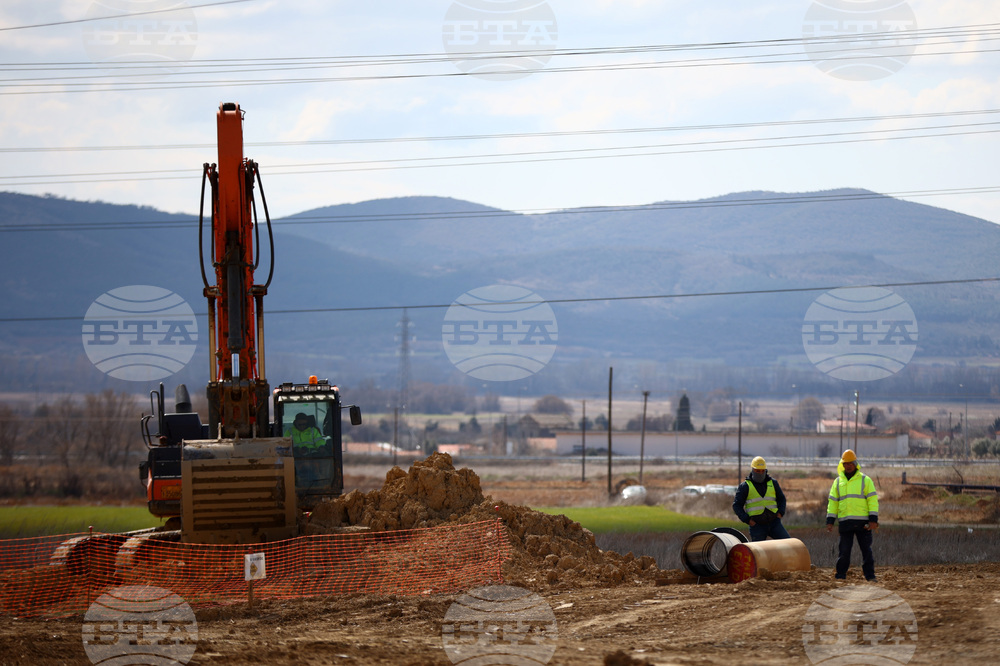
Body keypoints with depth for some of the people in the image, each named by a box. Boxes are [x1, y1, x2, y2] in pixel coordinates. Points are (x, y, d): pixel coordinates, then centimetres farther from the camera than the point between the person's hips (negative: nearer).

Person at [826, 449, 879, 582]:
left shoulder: (865, 480, 6)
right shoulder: (838, 482, 14)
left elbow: (873, 500, 1)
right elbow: (832, 502, 16)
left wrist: (873, 520, -8)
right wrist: (830, 521, 7)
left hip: (863, 522, -2)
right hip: (845, 522, 2)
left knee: (866, 549, -1)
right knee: (844, 550, -1)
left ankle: (870, 576, 4)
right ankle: (841, 576, 5)